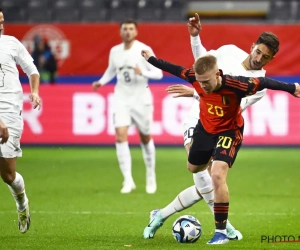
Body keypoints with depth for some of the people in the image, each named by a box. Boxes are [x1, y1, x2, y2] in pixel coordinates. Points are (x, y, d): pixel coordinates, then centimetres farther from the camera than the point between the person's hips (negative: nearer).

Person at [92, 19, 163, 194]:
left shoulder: (144, 50, -10)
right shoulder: (115, 51, 3)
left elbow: (158, 73, -12)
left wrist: (143, 73, -30)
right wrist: (102, 82, 3)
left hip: (141, 99, -2)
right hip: (122, 99, 2)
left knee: (146, 138, 10)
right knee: (120, 136, -15)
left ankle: (151, 176, 30)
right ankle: (128, 180, -14)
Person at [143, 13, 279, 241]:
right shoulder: (230, 51, 1)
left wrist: (196, 92, -28)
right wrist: (195, 36, 6)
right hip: (198, 119, 0)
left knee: (205, 187, -6)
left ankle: (160, 216, 16)